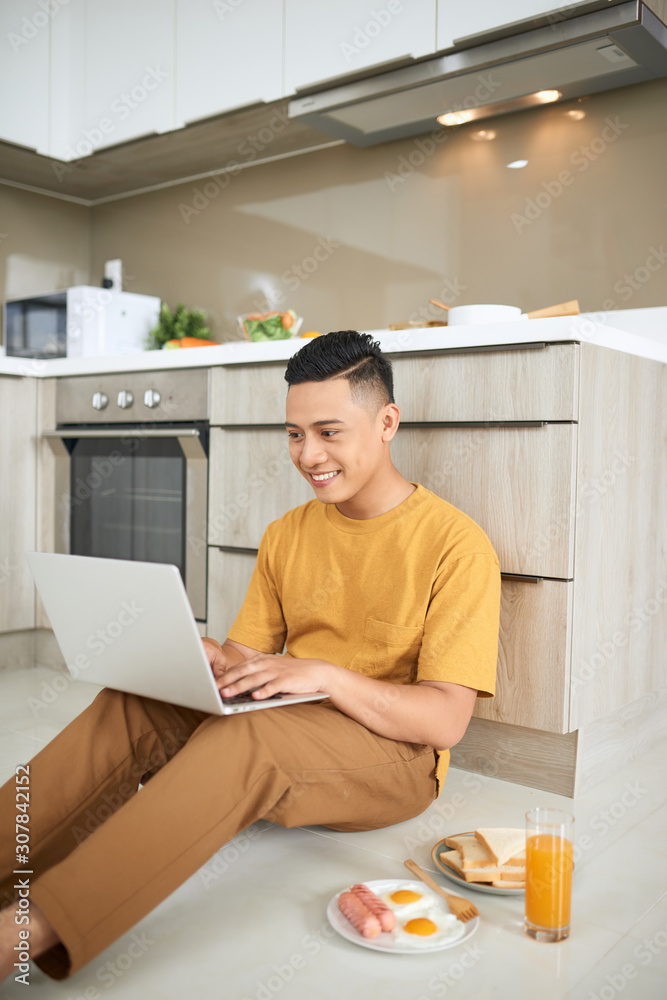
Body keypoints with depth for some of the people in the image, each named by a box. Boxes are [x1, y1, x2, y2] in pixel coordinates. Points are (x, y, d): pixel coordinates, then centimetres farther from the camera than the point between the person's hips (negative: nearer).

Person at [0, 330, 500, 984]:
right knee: (133, 703, -20)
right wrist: (204, 659, -15)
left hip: (393, 754, -5)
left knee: (242, 738, -35)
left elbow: (446, 721, -14)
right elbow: (249, 661, 9)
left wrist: (326, 675, -28)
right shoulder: (286, 536, 10)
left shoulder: (455, 544, -10)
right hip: (279, 730, 6)